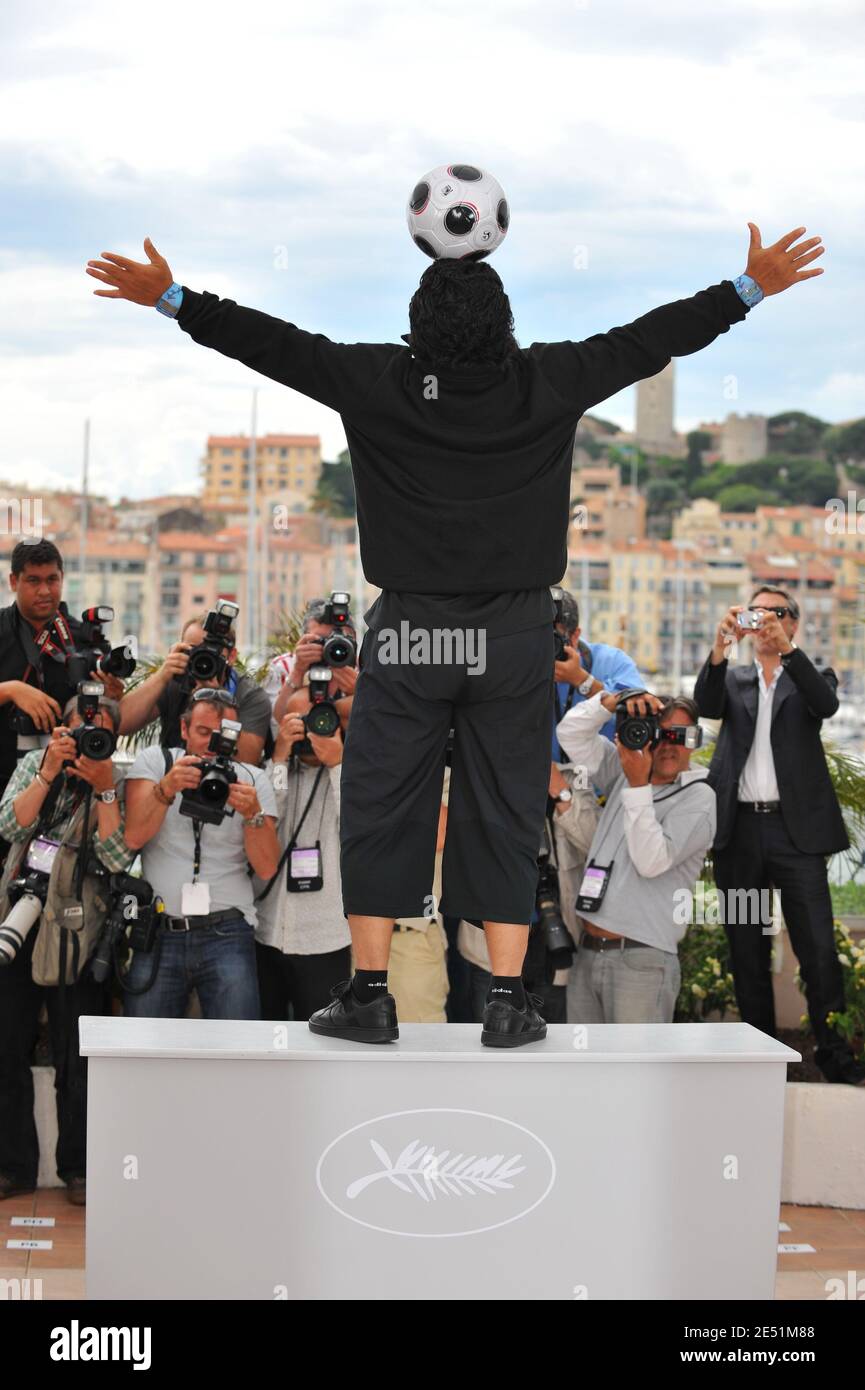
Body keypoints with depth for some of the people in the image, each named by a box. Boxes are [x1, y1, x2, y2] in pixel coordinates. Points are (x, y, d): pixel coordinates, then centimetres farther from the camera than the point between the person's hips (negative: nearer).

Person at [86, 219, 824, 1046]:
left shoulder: (380, 381, -6)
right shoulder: (548, 383, -4)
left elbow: (274, 344, -1)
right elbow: (653, 338, 5)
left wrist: (171, 298, 8)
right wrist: (751, 288, 15)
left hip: (406, 635, -1)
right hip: (517, 636, 1)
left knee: (379, 809, 8)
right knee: (505, 816, 7)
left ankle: (370, 993, 9)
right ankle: (506, 1003, 7)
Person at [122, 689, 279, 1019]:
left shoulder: (252, 780, 10)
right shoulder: (153, 762, 9)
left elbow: (267, 868, 0)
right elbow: (132, 839, -6)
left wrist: (253, 813, -15)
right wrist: (167, 788, -20)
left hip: (227, 933, 0)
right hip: (157, 932, 0)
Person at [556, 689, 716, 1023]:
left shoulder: (698, 798, -4)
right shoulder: (623, 772, 15)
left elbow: (652, 861, -14)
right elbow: (572, 733, 10)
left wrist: (638, 786, -18)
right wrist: (615, 700, -6)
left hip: (641, 958, -6)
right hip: (587, 951, 6)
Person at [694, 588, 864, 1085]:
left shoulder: (810, 677, 10)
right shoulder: (734, 679, 16)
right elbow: (707, 705, -6)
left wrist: (786, 648, -25)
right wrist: (720, 648, -23)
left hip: (795, 827, -3)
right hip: (740, 829, 3)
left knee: (818, 947, -8)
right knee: (747, 950, 7)